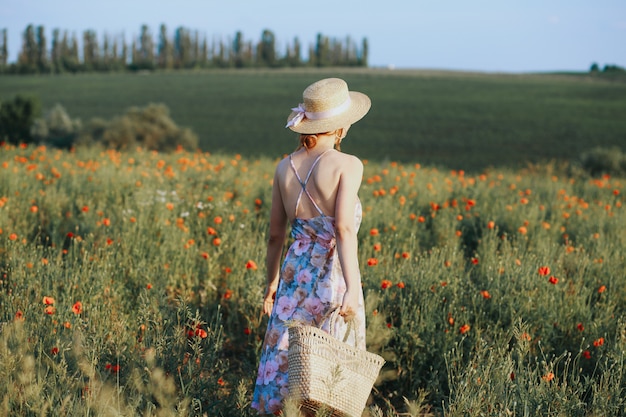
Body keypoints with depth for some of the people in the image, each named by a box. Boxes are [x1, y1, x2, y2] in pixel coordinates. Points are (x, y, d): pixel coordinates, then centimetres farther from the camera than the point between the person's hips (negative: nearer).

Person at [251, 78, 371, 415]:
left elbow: (275, 234, 9)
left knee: (285, 359, 11)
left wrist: (272, 282, 21)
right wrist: (352, 288, -27)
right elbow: (344, 229, -23)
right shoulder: (347, 165, -11)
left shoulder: (285, 168, 4)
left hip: (295, 275, 4)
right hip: (333, 276, -4)